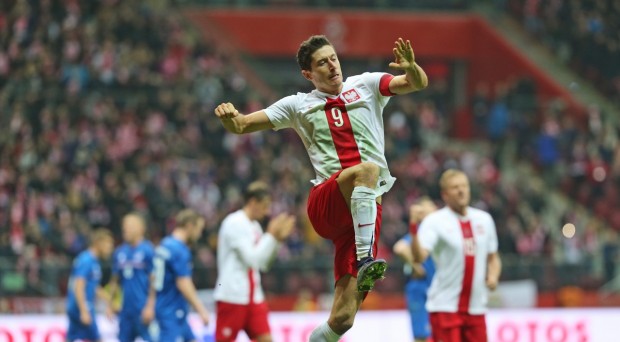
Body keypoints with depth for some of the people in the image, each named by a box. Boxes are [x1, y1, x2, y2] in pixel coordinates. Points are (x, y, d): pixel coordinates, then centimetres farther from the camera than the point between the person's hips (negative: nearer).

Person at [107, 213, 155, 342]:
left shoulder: (148, 251, -7)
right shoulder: (120, 252, 11)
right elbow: (114, 281, 18)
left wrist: (150, 306, -15)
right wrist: (110, 305, 13)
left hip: (142, 309, -6)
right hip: (126, 309, 6)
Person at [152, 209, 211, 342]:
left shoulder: (164, 245, 12)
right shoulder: (180, 251, -16)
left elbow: (154, 278, 19)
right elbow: (183, 284, -21)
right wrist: (201, 310, -18)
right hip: (173, 312, -10)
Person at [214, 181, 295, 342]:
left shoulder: (254, 226, 14)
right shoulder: (234, 223, -12)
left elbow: (262, 263, 17)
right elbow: (251, 259, -20)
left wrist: (277, 238, 7)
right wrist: (272, 235, -12)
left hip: (253, 296, 8)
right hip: (232, 296, -8)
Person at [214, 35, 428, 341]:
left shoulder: (365, 86, 15)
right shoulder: (298, 105, 15)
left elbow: (419, 83, 5)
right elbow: (241, 126, 15)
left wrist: (411, 68, -19)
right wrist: (229, 117, -10)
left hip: (366, 208, 1)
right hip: (325, 205, -1)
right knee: (366, 169, -37)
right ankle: (365, 260, -46)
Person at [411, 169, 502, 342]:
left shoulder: (484, 219, 10)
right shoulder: (435, 221, -8)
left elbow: (493, 258, 21)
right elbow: (419, 257, -22)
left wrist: (493, 276, 0)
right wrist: (414, 229, -37)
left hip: (475, 307, 5)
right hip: (445, 306, -5)